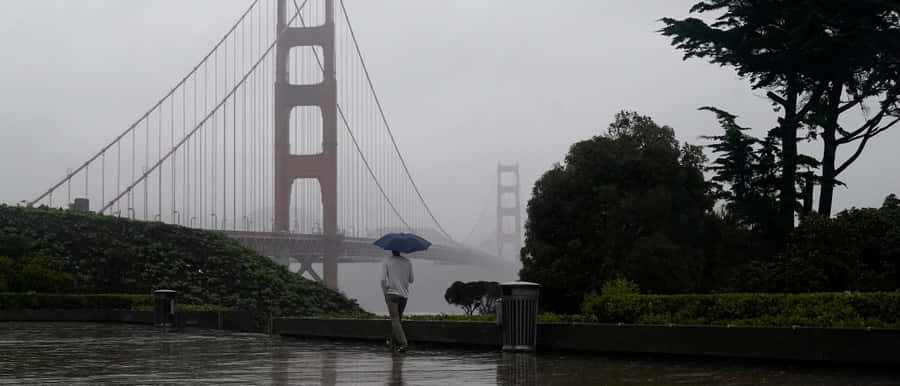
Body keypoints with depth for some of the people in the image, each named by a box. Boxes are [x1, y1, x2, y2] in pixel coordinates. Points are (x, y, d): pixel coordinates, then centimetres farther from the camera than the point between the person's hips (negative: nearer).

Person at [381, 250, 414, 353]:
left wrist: (385, 294, 0)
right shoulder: (407, 262, 7)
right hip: (404, 295, 4)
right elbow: (411, 280, 13)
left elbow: (383, 279, -10)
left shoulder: (386, 261, -3)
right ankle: (394, 343, 25)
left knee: (395, 320, -10)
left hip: (392, 293, -4)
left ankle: (403, 343, -25)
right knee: (397, 319, 18)